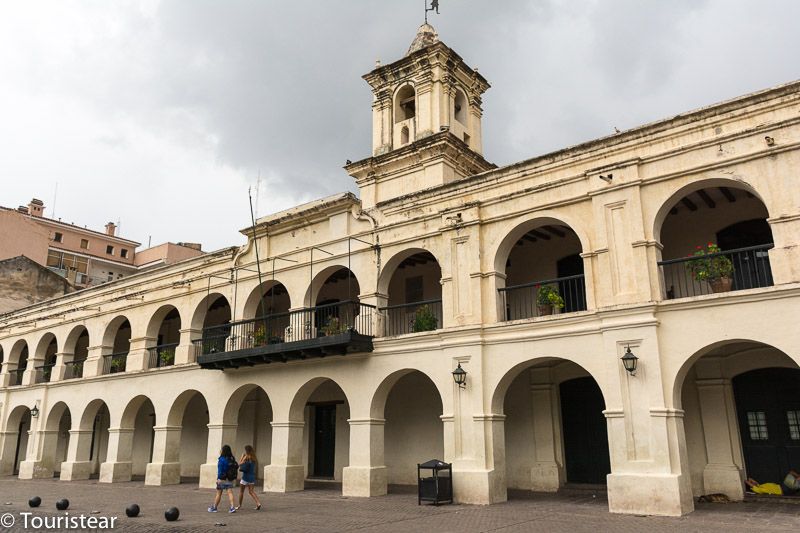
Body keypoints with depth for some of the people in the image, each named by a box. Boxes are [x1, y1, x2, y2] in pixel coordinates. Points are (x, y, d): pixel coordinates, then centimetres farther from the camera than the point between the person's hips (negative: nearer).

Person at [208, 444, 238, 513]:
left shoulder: (221, 459, -13)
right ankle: (232, 507, -12)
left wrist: (219, 478, -18)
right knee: (230, 492, 0)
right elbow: (236, 467, 6)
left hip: (223, 479, -4)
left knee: (218, 494, 7)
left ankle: (214, 508, 20)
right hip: (230, 479, 5)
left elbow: (220, 469, -17)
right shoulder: (232, 459, 4)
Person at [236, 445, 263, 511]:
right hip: (252, 477, 5)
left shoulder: (246, 457, -11)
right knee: (251, 491, 5)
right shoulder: (254, 459, 6)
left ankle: (239, 505, 22)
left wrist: (242, 457, 6)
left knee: (241, 491, 13)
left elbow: (239, 464, -4)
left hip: (245, 477, -5)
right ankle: (258, 503, -12)